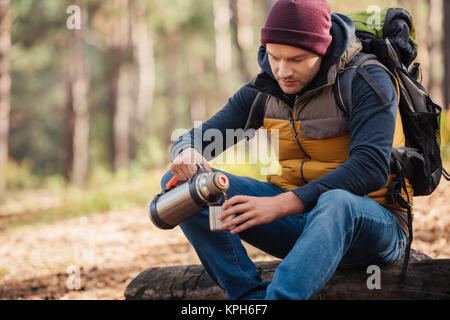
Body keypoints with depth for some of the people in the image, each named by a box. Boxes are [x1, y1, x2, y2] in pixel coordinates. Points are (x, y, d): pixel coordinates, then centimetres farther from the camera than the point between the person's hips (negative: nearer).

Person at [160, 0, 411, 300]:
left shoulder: (368, 81, -12)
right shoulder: (263, 91, 5)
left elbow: (371, 166, -25)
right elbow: (199, 137, 8)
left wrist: (282, 204, -33)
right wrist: (186, 153, -20)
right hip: (293, 213, 6)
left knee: (337, 203, -43)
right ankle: (250, 296, -26)